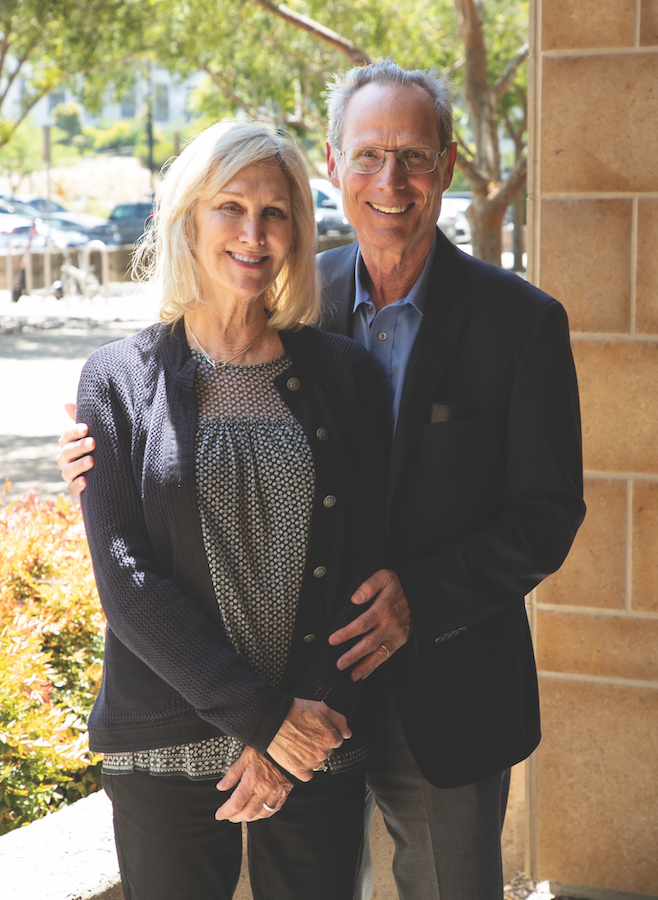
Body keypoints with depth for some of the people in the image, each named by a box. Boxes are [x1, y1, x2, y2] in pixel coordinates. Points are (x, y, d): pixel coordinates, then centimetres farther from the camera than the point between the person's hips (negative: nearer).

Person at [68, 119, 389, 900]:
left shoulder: (342, 373, 5)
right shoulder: (118, 380, 0)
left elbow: (364, 566, 2)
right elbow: (124, 575, -8)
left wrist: (311, 707, -11)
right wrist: (261, 715, -14)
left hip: (317, 745, 1)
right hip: (166, 749, -1)